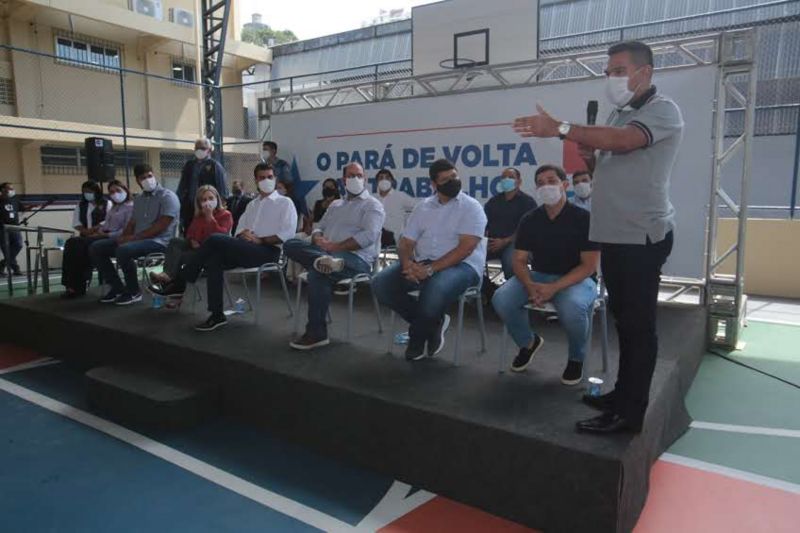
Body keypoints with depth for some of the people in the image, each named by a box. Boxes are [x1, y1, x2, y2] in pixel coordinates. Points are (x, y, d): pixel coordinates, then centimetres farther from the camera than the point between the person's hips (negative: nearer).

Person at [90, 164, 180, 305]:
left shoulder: (167, 196, -7)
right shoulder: (138, 199, 19)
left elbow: (161, 226, -17)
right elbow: (132, 224, 18)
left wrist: (134, 237, -19)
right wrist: (123, 238, -4)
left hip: (159, 241, -8)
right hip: (136, 240, 9)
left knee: (124, 250, -35)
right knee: (96, 247, 0)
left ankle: (134, 292, -13)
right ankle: (117, 288, 3)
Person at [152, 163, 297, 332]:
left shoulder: (285, 203, 6)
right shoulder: (252, 204, 26)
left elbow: (288, 234, -8)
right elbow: (239, 230, 18)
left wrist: (260, 240, -14)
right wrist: (244, 234, -7)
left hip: (268, 250, -7)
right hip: (248, 249, 7)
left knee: (215, 239, -24)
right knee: (213, 260, -24)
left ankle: (180, 283, -13)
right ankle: (217, 315, -24)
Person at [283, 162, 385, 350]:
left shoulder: (372, 205, 4)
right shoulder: (335, 205, 27)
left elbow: (369, 236, -12)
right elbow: (319, 228, 23)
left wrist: (335, 246, -18)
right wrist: (318, 239, -4)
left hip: (356, 258, -7)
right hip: (326, 251, 7)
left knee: (318, 273, -34)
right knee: (291, 244, -13)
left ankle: (317, 333, -24)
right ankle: (322, 260, -40)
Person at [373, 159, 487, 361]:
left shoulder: (471, 207, -1)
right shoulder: (423, 207, 14)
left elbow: (465, 248, -14)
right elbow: (405, 243, 10)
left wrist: (431, 269, -23)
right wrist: (408, 264, -14)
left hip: (461, 265, -5)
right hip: (422, 263, 6)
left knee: (434, 290, -39)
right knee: (381, 284, -17)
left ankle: (418, 336, -5)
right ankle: (432, 323, -2)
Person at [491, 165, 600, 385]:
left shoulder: (583, 218, -11)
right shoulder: (529, 220, 1)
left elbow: (589, 265, -13)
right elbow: (519, 260, 1)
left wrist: (554, 288, -25)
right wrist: (530, 286, -21)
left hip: (577, 279, -4)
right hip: (538, 276, 4)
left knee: (572, 307, -38)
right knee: (501, 299, -22)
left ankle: (577, 358, -3)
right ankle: (528, 342, 10)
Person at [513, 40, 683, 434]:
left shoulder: (663, 110, -8)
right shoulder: (618, 115, 18)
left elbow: (623, 142, -28)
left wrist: (559, 129, -32)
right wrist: (588, 158, 0)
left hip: (643, 236, -9)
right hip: (614, 234, 9)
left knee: (639, 323, -3)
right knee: (624, 319, 15)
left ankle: (630, 413, 4)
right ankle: (623, 394, 27)